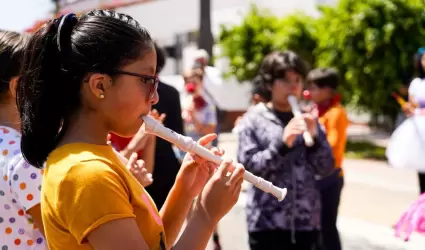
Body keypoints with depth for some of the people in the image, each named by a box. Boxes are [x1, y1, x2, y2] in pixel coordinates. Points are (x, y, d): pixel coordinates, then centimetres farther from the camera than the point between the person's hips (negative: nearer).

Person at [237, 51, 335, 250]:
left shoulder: (307, 120, 9)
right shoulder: (254, 120, -1)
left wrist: (315, 137, -11)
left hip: (306, 220, 4)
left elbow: (326, 168, 5)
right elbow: (248, 166, -10)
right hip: (266, 221, -4)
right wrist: (282, 144, -21)